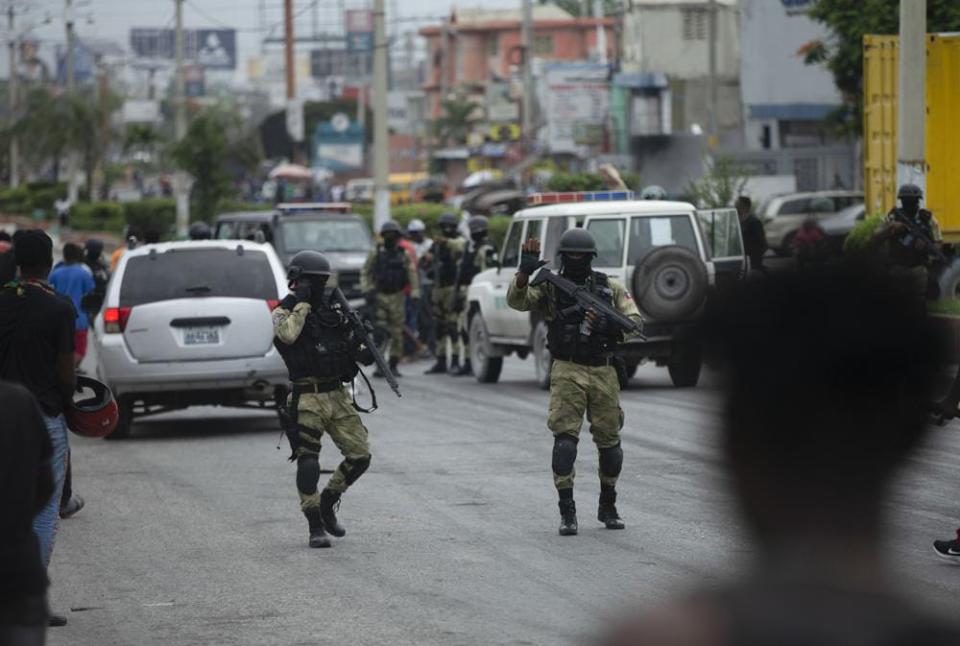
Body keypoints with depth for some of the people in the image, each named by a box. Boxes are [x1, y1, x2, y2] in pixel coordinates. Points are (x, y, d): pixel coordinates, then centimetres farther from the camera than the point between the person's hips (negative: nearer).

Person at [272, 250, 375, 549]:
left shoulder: (331, 310, 15)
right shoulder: (284, 312, -3)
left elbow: (350, 342, 21)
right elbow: (288, 334, -25)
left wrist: (362, 351, -1)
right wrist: (302, 301, -16)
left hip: (338, 396, 6)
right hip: (308, 398, -6)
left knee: (360, 455, 2)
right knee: (308, 462, -8)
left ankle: (327, 502, 23)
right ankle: (315, 526, -1)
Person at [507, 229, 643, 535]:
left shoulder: (610, 287, 8)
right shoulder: (550, 288, 3)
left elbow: (635, 320, 2)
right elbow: (516, 300, -13)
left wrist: (609, 326, -17)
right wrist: (525, 273, -29)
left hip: (604, 372, 2)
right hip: (568, 372, -2)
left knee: (610, 441, 7)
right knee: (565, 438, -14)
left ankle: (608, 507, 25)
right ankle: (567, 512, -11)